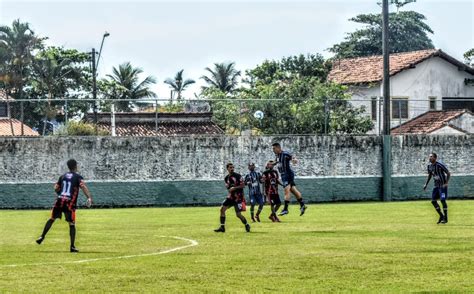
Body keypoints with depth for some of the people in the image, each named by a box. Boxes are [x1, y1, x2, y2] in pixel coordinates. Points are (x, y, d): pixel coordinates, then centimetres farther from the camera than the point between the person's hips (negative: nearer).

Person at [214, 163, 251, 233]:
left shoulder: (237, 176, -10)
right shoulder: (226, 178, 9)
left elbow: (243, 185, -13)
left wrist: (234, 188, -22)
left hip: (238, 197, -6)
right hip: (231, 196, 6)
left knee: (238, 214, -8)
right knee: (222, 209, -5)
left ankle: (247, 225, 17)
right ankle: (222, 227, 1)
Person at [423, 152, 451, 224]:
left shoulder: (439, 165, -18)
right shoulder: (429, 166, 4)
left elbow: (448, 173, -14)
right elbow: (429, 175, 21)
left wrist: (446, 183, -22)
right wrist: (426, 184, 12)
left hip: (443, 185, -8)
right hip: (436, 185, 8)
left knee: (443, 200, -12)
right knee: (433, 201, 3)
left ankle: (445, 218, -1)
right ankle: (441, 216, 17)